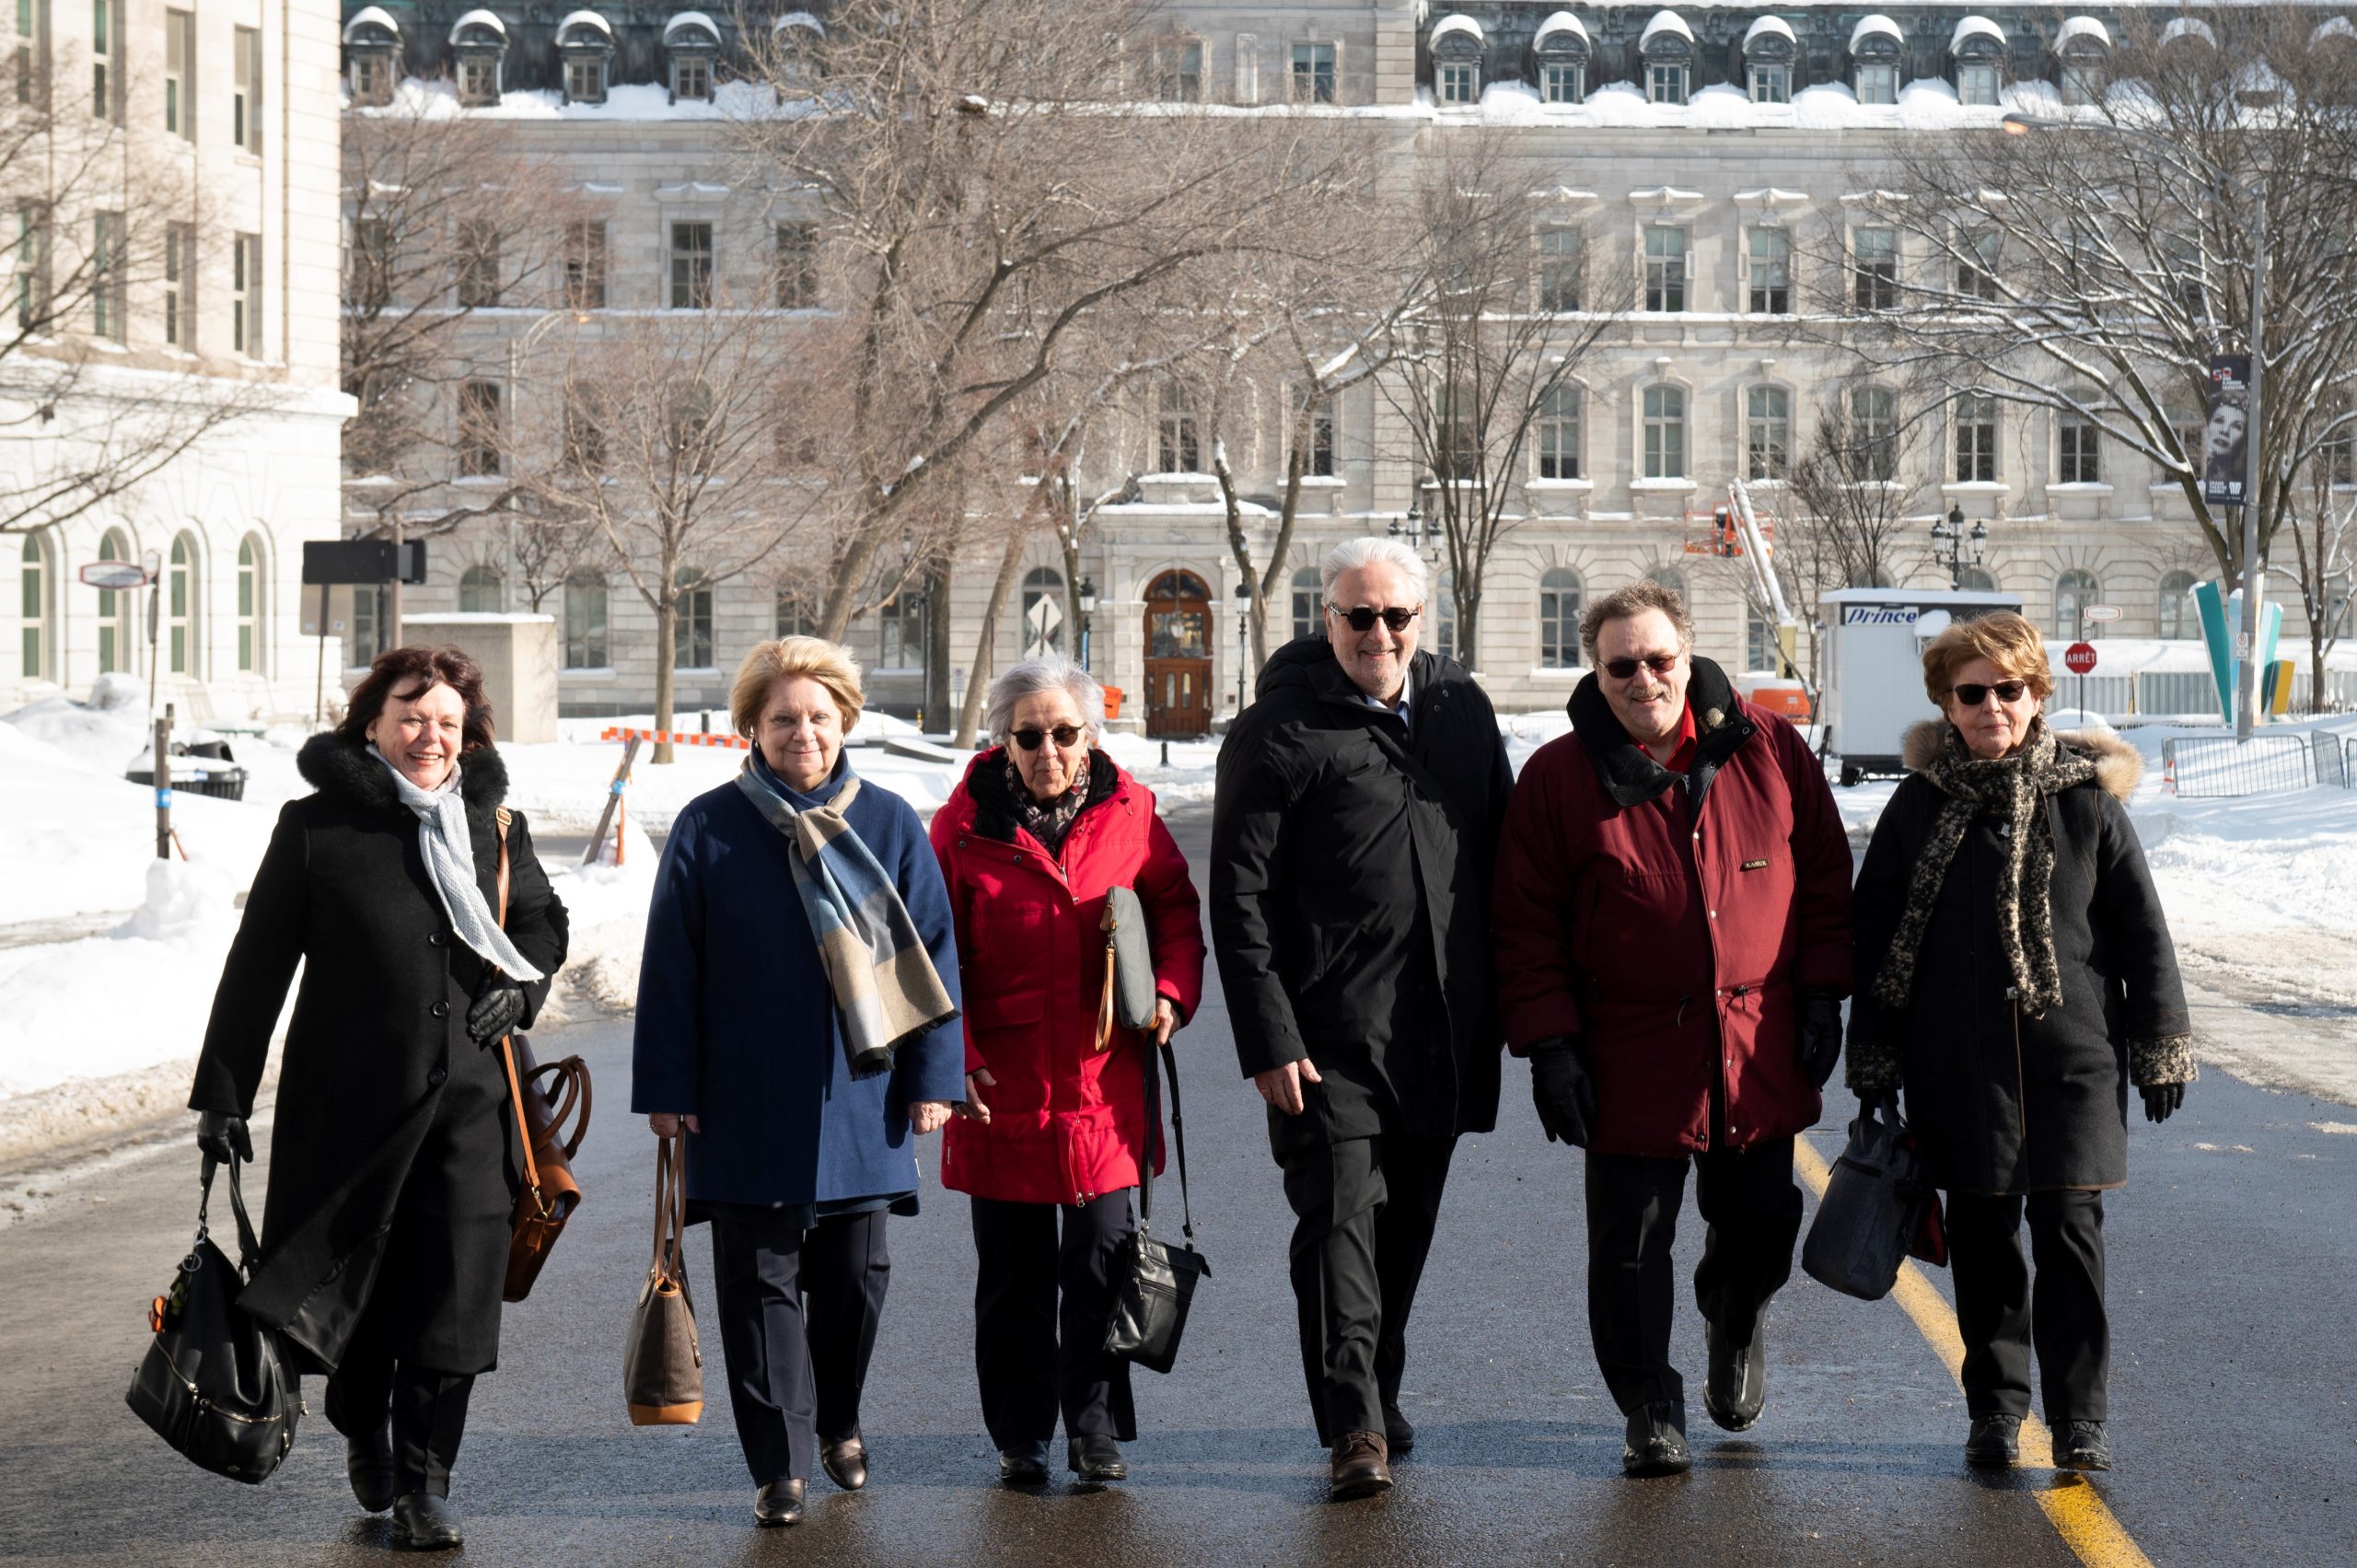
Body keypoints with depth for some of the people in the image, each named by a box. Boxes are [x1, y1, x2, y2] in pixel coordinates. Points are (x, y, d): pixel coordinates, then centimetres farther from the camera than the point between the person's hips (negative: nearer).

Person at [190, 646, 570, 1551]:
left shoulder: (496, 825, 7)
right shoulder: (316, 826, -2)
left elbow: (543, 922, 24)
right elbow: (257, 967, 0)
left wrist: (520, 991, 3)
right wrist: (223, 1094, -3)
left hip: (469, 1100, 2)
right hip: (350, 1095, -2)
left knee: (452, 1290, -4)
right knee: (350, 1279, 7)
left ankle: (422, 1482, 7)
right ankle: (363, 1431, 36)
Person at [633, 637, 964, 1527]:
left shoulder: (888, 826, 3)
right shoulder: (710, 829, -2)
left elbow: (931, 957, 5)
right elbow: (670, 969, 0)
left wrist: (931, 1077, 0)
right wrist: (667, 1087, -3)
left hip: (859, 1104, 2)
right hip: (747, 1110, -2)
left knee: (855, 1277, 12)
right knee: (761, 1284, 2)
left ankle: (838, 1422, 34)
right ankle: (780, 1466, 8)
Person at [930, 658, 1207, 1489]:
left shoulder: (1128, 812, 2)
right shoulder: (964, 826, -4)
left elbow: (1175, 907, 12)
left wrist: (1171, 991, -5)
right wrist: (953, 1057, -10)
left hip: (1105, 1081, 1)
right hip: (1002, 1088, -1)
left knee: (1101, 1264, 4)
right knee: (1013, 1273, 8)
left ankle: (1095, 1428, 16)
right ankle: (1019, 1439, 20)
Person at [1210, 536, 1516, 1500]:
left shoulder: (1460, 709, 10)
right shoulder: (1283, 731, -6)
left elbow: (1503, 858, 17)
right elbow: (1238, 897, -8)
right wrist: (1268, 1040, -14)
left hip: (1442, 1029, 5)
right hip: (1332, 1032, -5)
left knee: (1407, 1223, 14)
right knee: (1340, 1215, -10)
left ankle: (1377, 1391, 30)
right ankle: (1355, 1427, -7)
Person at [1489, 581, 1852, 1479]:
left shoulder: (1767, 750, 1)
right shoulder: (1559, 780, -3)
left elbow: (1824, 875, 9)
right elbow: (1525, 925, -1)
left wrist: (1822, 994, 4)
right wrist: (1548, 1043, -7)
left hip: (1760, 1050, 2)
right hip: (1631, 1058, -2)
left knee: (1762, 1220, 12)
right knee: (1631, 1245, 0)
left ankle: (1735, 1321, 44)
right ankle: (1651, 1412, 16)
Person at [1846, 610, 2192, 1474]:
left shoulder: (2085, 797, 0)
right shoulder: (1920, 804, 2)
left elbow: (2141, 930, 5)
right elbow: (1873, 938, 7)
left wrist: (2161, 1049, 4)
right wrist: (1873, 1068, 5)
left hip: (2071, 1055, -1)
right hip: (1958, 1065, 1)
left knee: (2069, 1232, -3)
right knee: (1982, 1239, 8)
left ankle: (2078, 1418, 4)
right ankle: (1995, 1409, 22)